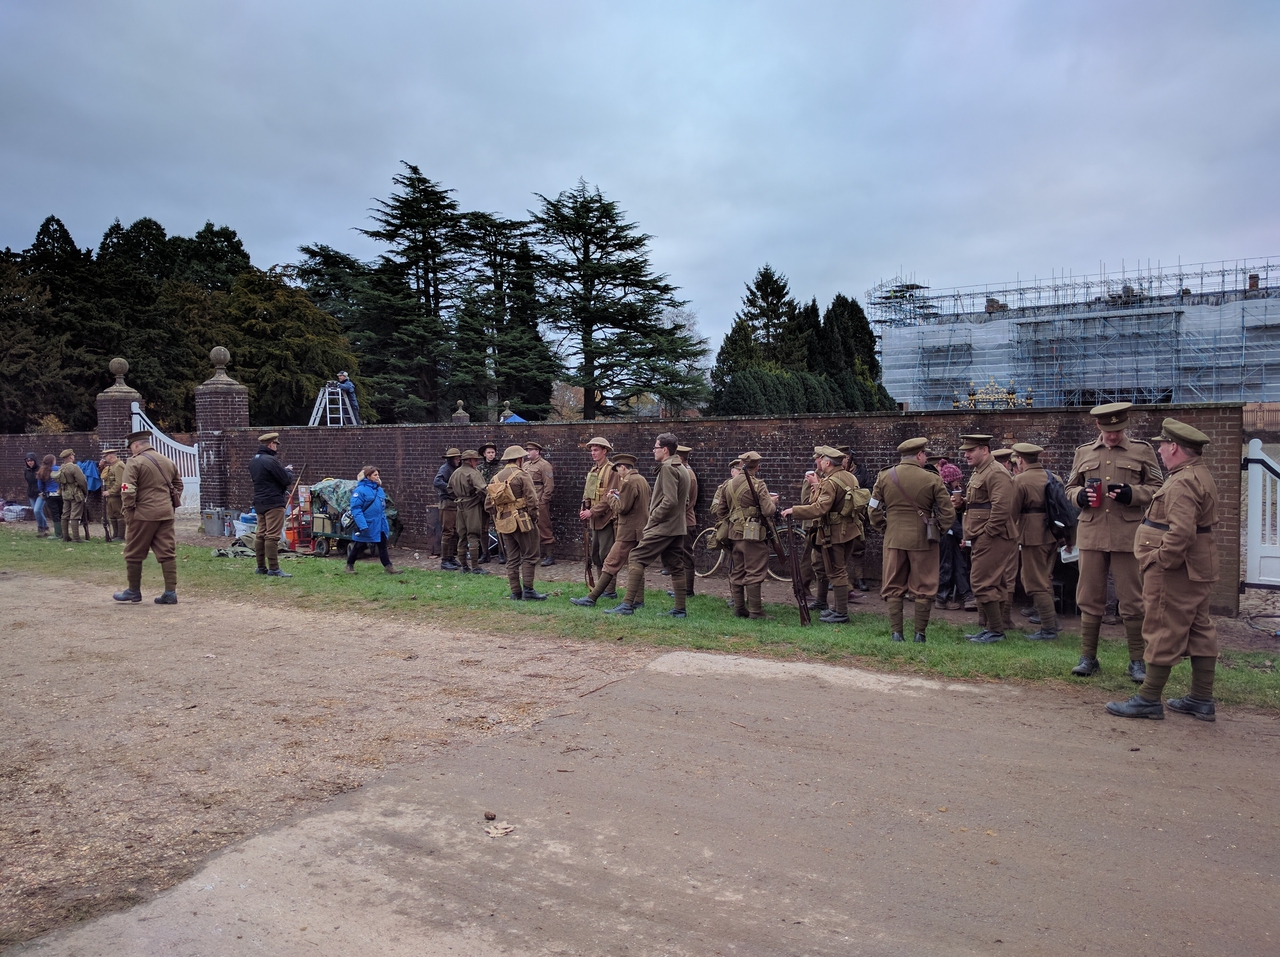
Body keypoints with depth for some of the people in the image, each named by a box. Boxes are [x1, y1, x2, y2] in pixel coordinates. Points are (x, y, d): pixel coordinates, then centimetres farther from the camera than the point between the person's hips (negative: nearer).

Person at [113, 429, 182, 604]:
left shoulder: (134, 462, -8)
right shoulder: (167, 462, 13)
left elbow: (128, 490, -16)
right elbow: (178, 484, 22)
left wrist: (128, 511, -8)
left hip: (143, 514, -6)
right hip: (166, 513, 6)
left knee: (134, 553, 9)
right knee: (168, 553, 5)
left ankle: (134, 590, 19)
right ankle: (170, 592, 4)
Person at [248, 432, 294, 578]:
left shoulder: (253, 461, 13)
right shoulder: (270, 460, -17)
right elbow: (287, 480, -16)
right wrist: (288, 473, 7)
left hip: (259, 502, 9)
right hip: (274, 502, -9)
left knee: (261, 535, 12)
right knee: (272, 536, -9)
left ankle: (261, 567, 17)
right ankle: (273, 569, -9)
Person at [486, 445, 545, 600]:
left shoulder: (496, 478, 11)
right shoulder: (522, 475, -9)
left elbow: (488, 505, 12)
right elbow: (532, 500, -15)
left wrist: (497, 517, 18)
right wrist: (534, 518, -4)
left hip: (504, 523, 7)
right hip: (522, 522, -6)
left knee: (512, 559, 10)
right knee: (529, 556, 1)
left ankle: (515, 593, 11)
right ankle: (528, 590, -2)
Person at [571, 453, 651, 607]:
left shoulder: (629, 482, -15)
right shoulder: (642, 480, 15)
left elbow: (622, 508, -17)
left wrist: (612, 497, -1)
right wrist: (619, 496, 13)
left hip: (629, 531, -10)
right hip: (641, 529, 10)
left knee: (611, 564, -8)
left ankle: (591, 599, -7)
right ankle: (638, 600, 13)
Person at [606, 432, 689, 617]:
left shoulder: (667, 468, -13)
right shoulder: (682, 469, 17)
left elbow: (670, 500, -23)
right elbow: (685, 500, 22)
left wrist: (653, 517, -14)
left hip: (662, 526, -10)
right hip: (677, 527, 10)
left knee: (636, 559, -8)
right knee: (676, 567, 10)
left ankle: (628, 604, -11)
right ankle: (680, 609, 11)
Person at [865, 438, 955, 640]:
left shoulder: (884, 477, 0)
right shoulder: (932, 479, -7)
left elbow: (874, 510, 3)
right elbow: (948, 512, -6)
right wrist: (938, 529, 9)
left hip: (894, 539, 2)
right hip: (923, 539, -2)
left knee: (893, 588, 10)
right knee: (923, 589, 8)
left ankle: (896, 633, 8)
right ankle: (920, 634, 10)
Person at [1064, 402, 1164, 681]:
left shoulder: (1142, 451, 4)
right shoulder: (1084, 452, 11)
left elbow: (1157, 488, 4)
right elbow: (1070, 487, 17)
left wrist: (1131, 494, -15)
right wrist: (1079, 495, -6)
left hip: (1127, 536, -2)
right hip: (1091, 535, 2)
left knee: (1132, 601, 3)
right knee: (1089, 599, 7)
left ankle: (1137, 662, 14)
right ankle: (1088, 657, 18)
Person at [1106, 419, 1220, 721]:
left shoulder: (1182, 483, -21)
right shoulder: (1201, 475, 14)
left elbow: (1181, 532, -31)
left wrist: (1161, 560, -21)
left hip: (1174, 571, -11)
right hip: (1198, 569, 11)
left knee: (1164, 632, -4)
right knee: (1199, 630, 13)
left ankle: (1148, 700, 4)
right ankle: (1202, 701, 21)